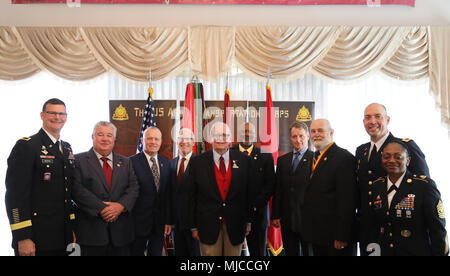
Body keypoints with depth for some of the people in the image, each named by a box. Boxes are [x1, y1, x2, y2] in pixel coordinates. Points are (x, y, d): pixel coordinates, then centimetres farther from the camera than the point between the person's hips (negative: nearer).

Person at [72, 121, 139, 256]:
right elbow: (77, 189, -10)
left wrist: (121, 205, -14)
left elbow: (134, 188, 4)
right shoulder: (79, 160, 1)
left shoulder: (125, 162, 12)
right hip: (91, 230, -3)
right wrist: (101, 209, -17)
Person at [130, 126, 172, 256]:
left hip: (160, 222, 5)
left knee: (156, 253, 14)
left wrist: (168, 221, 6)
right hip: (139, 222, -4)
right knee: (136, 252, 9)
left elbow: (168, 194, 8)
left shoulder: (166, 163, 7)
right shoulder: (132, 162, -9)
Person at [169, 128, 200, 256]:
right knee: (179, 251, 17)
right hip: (176, 218, 5)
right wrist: (170, 217, 6)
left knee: (195, 250, 7)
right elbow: (171, 191, 9)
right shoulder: (172, 163, 8)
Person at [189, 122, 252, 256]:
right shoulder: (198, 162, -3)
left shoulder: (244, 160, -1)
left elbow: (249, 193, 4)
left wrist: (248, 221, 6)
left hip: (235, 225, 1)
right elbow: (192, 196, -1)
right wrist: (194, 226, -1)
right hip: (208, 225, -1)